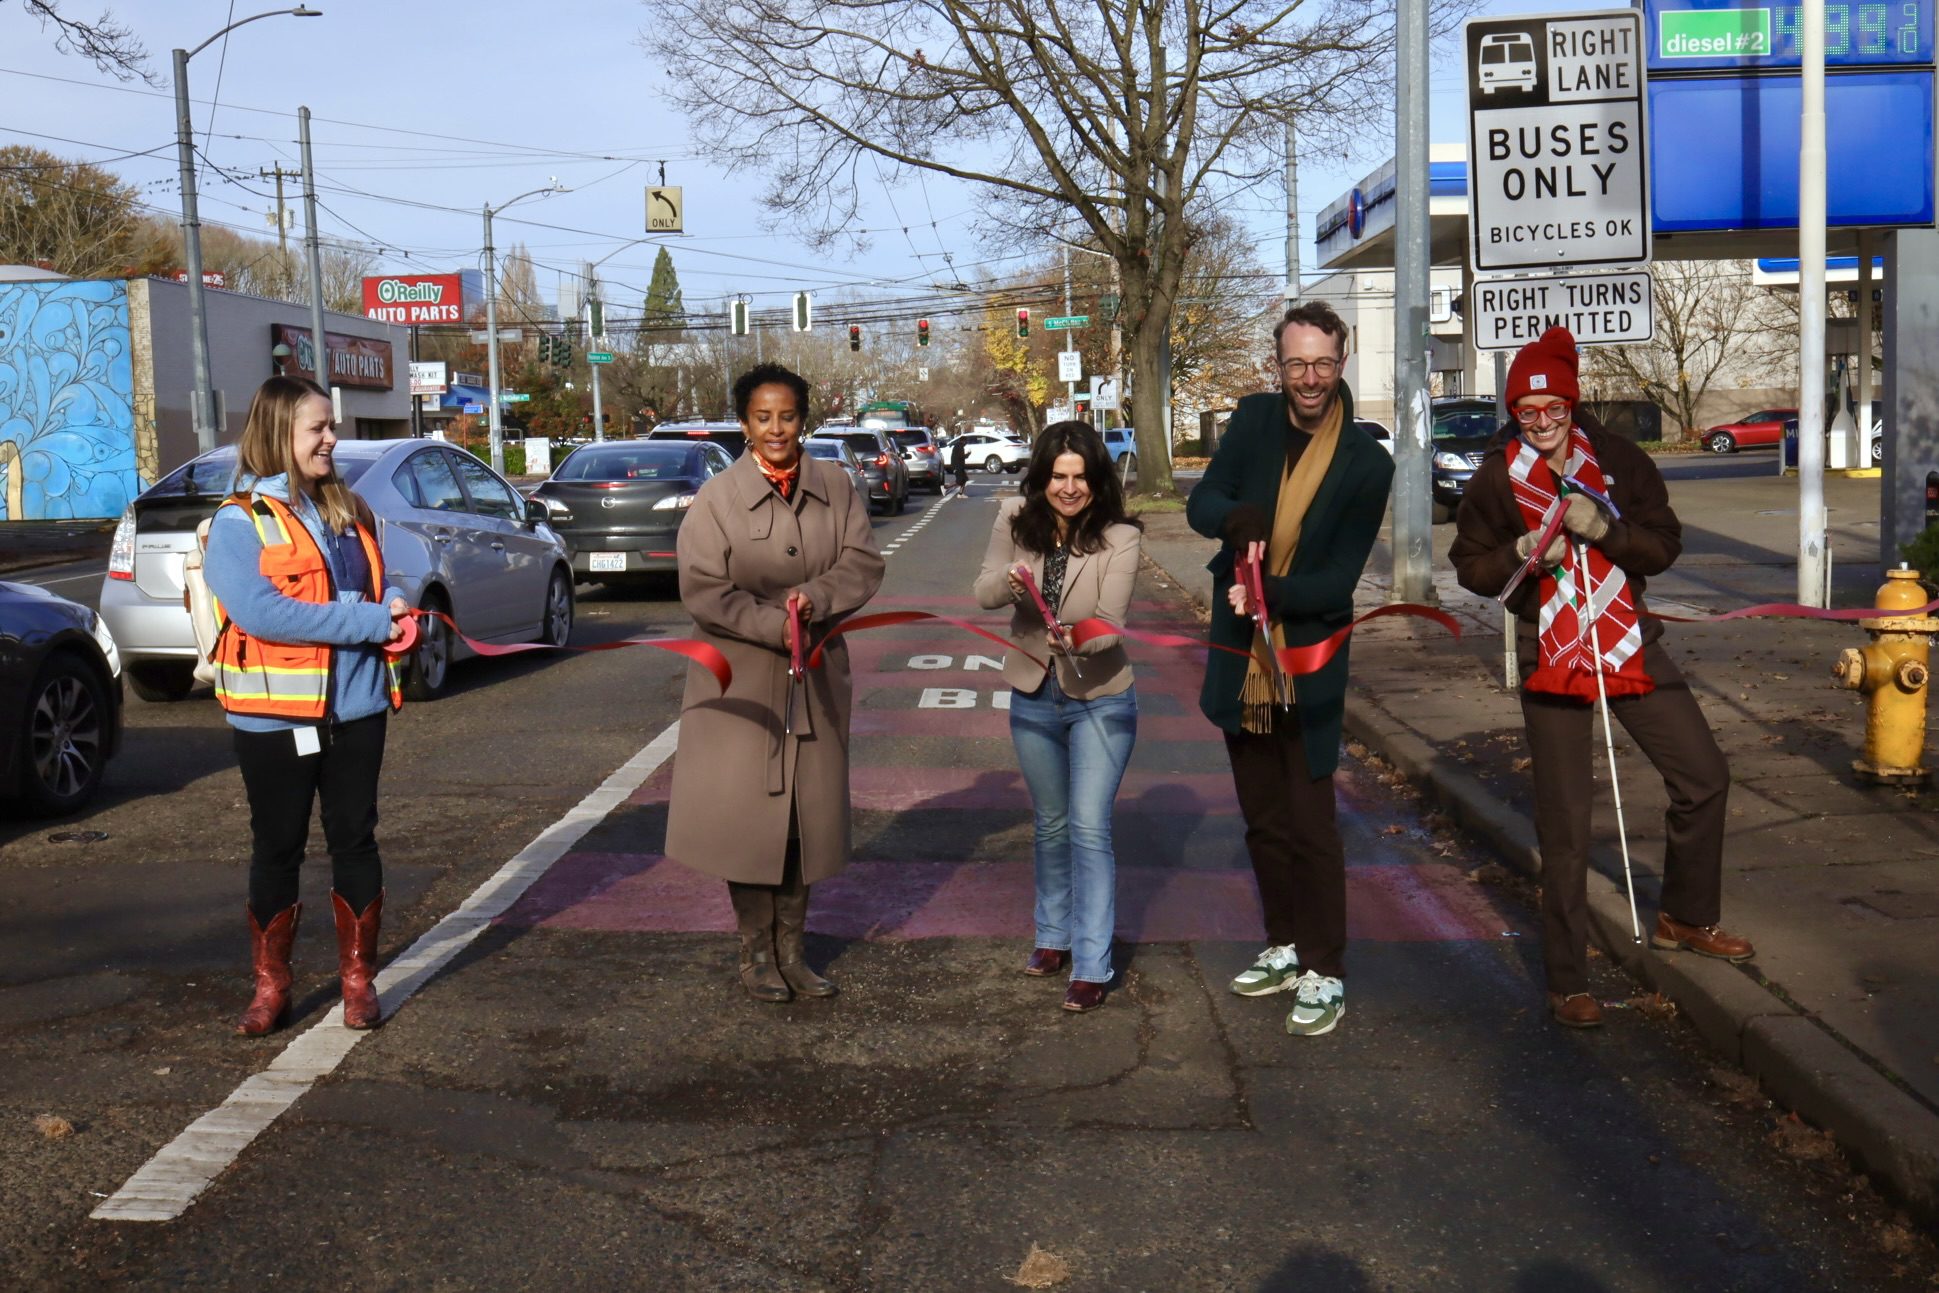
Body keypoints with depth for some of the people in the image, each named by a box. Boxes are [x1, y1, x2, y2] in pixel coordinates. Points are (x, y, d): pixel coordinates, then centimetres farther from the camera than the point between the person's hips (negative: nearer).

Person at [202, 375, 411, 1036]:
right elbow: (260, 611, -20)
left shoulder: (348, 512, 11)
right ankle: (270, 985, 21)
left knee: (355, 839, 9)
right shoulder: (238, 522, -8)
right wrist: (372, 621, -20)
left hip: (355, 708, 5)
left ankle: (358, 977, 21)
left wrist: (397, 610, -7)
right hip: (276, 714, -4)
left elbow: (379, 586, 18)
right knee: (277, 849, 8)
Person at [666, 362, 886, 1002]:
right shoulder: (717, 497, -7)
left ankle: (792, 950, 23)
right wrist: (776, 625, -20)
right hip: (741, 678, -3)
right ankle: (756, 955, 17)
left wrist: (815, 598, -20)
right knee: (749, 812, 2)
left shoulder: (834, 487, 2)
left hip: (816, 674, 3)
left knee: (808, 812, 9)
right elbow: (703, 590, -12)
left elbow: (863, 564, -2)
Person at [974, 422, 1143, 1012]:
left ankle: (1092, 967, -2)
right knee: (1051, 825, 18)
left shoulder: (1118, 537, -17)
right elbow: (983, 592, -5)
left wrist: (1078, 639, -45)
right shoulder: (1016, 519, -7)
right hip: (1033, 696, 4)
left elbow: (1110, 622, -22)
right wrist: (1010, 582, -28)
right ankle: (1054, 936, 35)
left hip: (1100, 698, -4)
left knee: (1089, 829, -8)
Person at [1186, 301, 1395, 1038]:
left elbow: (1339, 579, -11)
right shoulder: (1254, 420, 0)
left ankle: (1324, 975, 11)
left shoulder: (1366, 463, -9)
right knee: (1263, 821, 16)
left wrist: (1270, 592, -27)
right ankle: (1285, 947, 32)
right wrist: (1236, 517, -24)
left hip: (1308, 668, -4)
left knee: (1311, 827, -1)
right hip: (1240, 661, 4)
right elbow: (1200, 505, -2)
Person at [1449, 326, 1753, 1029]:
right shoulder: (1497, 478, -3)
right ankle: (1567, 983, 9)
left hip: (1629, 642, 3)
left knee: (1705, 778, 7)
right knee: (1564, 827, -1)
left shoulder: (1618, 460, -1)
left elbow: (1664, 544, -2)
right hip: (1550, 654, -3)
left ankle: (1684, 918, 32)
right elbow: (1471, 567, 3)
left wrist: (1604, 528, -19)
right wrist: (1521, 553, -17)